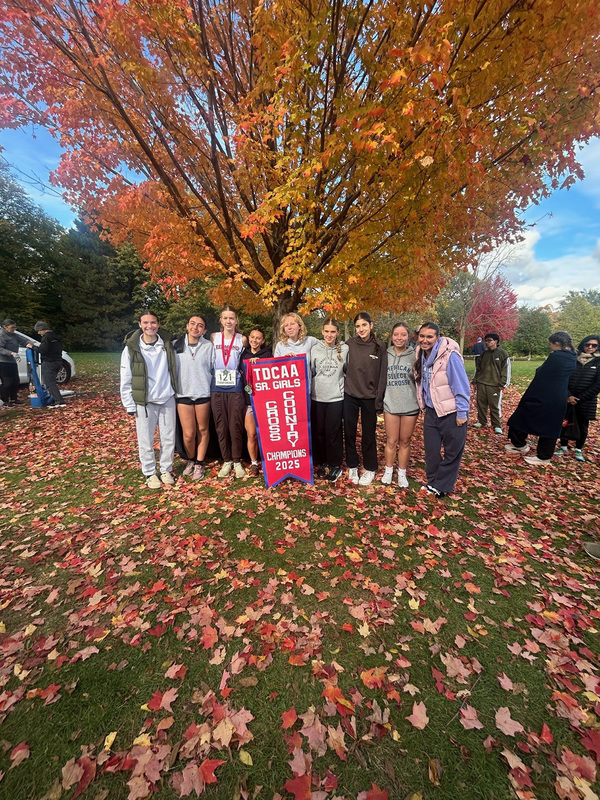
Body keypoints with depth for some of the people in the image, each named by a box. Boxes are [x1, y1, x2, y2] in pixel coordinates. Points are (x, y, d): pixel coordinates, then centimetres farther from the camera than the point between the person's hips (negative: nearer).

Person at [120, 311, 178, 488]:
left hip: (167, 400, 2)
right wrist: (129, 405, -3)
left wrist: (175, 393, 7)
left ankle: (166, 470, 26)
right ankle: (150, 474, 24)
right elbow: (125, 381, -1)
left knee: (168, 439, 9)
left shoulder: (167, 344, 3)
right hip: (144, 403, -2)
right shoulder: (131, 348, -3)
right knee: (146, 442, 6)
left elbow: (174, 371, 11)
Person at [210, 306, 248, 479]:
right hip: (217, 388, 2)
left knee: (236, 427, 0)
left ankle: (237, 462, 15)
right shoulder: (214, 337, 7)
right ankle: (226, 461, 20)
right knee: (221, 427, 6)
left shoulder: (242, 339, 4)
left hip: (235, 388, -2)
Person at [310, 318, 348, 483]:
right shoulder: (315, 349, 2)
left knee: (333, 432, 2)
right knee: (318, 431, 9)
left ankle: (335, 465, 19)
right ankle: (322, 462, 26)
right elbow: (310, 371, 6)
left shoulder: (345, 349, 0)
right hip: (317, 396, 2)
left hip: (336, 397, -1)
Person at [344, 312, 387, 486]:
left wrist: (379, 400, -6)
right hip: (350, 395, 1)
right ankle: (352, 466, 27)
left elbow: (382, 374, -2)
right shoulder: (349, 344, -1)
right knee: (349, 433, 8)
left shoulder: (380, 346, -2)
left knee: (369, 435, 8)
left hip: (370, 397, -1)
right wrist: (347, 384, -4)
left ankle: (370, 469, 26)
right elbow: (343, 367, 5)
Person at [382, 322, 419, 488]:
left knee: (405, 441, 11)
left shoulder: (415, 355, -3)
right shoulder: (386, 355, 1)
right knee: (391, 441, 8)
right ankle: (388, 471, 29)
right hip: (390, 405, 1)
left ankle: (402, 473, 28)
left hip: (410, 406, -1)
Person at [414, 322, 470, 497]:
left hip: (451, 413, -6)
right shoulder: (422, 356, 2)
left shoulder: (450, 355, -19)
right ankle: (433, 482, 33)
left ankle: (442, 486, 25)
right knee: (431, 451, 14)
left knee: (452, 452, 9)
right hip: (431, 411, 6)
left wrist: (462, 413, -15)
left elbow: (462, 386, -17)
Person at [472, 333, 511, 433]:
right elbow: (478, 368, 17)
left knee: (495, 406, -2)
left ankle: (497, 425, 8)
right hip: (481, 384, 5)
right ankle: (481, 421, 23)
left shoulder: (503, 353, -2)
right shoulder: (483, 354, 11)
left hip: (494, 385, -4)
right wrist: (475, 381, 13)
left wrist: (502, 383, -9)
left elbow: (506, 369, -4)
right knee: (481, 404, 9)